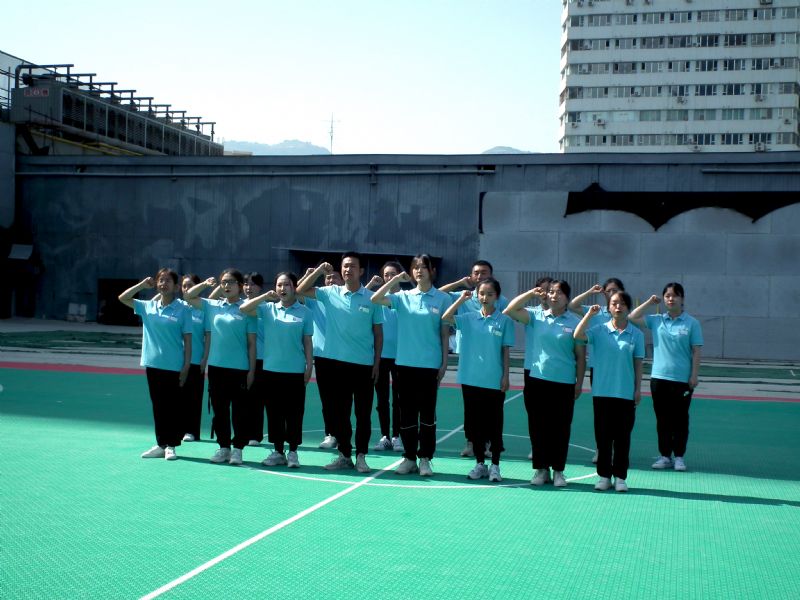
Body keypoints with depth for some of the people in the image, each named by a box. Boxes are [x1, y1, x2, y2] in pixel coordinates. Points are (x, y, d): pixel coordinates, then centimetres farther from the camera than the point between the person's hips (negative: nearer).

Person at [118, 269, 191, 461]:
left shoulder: (182, 310, -4)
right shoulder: (148, 307, 7)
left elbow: (187, 341, -5)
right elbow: (122, 298, 9)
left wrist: (186, 367, -10)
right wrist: (142, 285, 1)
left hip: (174, 367, -4)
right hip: (153, 364, 4)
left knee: (172, 406, 2)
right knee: (158, 406, 10)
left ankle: (171, 446, 10)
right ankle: (161, 444, 18)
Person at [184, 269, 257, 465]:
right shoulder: (213, 306, 8)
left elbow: (252, 343, -3)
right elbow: (188, 297, 16)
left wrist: (251, 370, -6)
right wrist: (205, 284, 2)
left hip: (239, 368, -4)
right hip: (216, 366, 4)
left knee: (239, 410, 2)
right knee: (219, 409, 10)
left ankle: (238, 449, 11)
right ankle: (223, 447, 20)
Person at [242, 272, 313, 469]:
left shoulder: (304, 312, 1)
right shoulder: (268, 308, 5)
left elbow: (307, 342, 3)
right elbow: (244, 308, -3)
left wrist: (309, 366, -2)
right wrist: (266, 296, -10)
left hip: (295, 371, -2)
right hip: (271, 370, 2)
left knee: (294, 414, 2)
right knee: (274, 413, 7)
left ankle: (293, 452, 12)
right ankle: (278, 452, 16)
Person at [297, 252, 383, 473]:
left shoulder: (371, 298, -1)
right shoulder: (331, 293, 3)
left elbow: (378, 333, 3)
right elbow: (301, 290, 4)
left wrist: (377, 362, -1)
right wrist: (320, 270, -5)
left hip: (364, 364, -2)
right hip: (339, 362, 2)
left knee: (363, 413, 3)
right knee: (339, 411, 7)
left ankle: (361, 456, 13)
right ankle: (344, 455, 17)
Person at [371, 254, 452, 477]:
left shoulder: (442, 299, 0)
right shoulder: (403, 297, 4)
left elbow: (445, 333, 1)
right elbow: (375, 299, -7)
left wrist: (444, 363, -1)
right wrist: (395, 280, -10)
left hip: (430, 364, -2)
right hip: (405, 362, 2)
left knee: (427, 412, 3)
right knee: (407, 412, 7)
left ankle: (425, 458, 12)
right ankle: (409, 457, 16)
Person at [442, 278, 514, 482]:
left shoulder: (504, 320, -2)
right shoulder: (469, 318, 3)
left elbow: (506, 351, -1)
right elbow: (445, 317, -10)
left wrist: (505, 376, -4)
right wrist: (462, 299, -9)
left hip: (494, 381, -2)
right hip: (470, 379, 3)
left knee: (494, 423, 4)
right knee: (475, 422, 9)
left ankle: (495, 465, 14)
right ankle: (479, 463, 20)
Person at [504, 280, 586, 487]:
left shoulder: (575, 322, 1)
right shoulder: (536, 316, 4)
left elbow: (580, 356, 3)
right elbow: (510, 310, -7)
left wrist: (579, 383, 1)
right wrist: (531, 293, -7)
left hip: (564, 384, -1)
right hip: (536, 380, 1)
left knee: (560, 428, 5)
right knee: (538, 426, 7)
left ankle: (558, 470, 17)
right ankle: (541, 469, 18)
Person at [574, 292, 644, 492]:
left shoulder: (636, 334, 3)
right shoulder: (600, 330, 1)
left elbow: (638, 363, 6)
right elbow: (577, 335, -15)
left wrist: (638, 389, 3)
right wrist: (590, 314, -16)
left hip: (626, 393, 0)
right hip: (602, 391, 0)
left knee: (623, 436, 4)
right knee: (603, 434, 5)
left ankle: (620, 476, 13)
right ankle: (604, 475, 15)